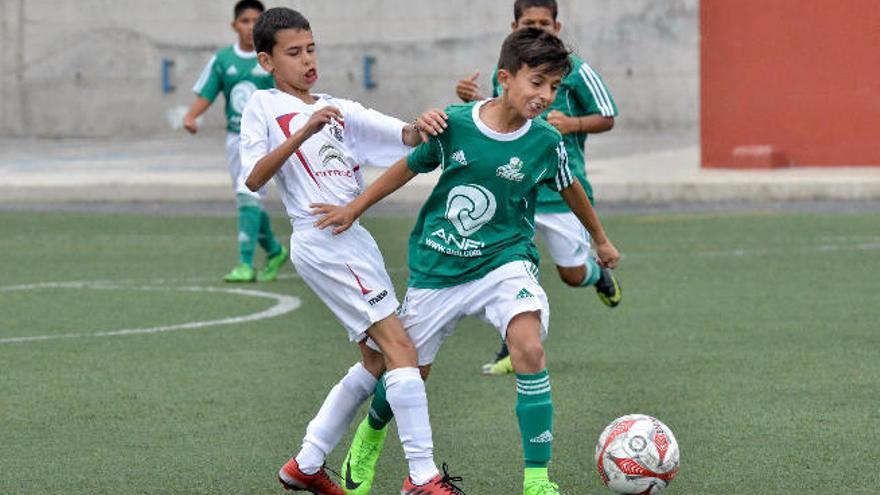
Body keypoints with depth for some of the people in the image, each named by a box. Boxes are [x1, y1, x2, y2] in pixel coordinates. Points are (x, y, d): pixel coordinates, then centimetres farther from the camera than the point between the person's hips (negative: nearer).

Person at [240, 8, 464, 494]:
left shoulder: (340, 110, 18)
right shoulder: (264, 107, 2)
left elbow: (404, 136, 6)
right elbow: (253, 178, -12)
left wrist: (423, 125, -17)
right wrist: (303, 134, -21)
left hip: (354, 240, 8)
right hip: (322, 240, -8)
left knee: (376, 361, 12)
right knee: (400, 346, -14)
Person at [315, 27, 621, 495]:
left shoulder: (545, 141, -10)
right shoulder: (452, 123, -13)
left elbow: (570, 188, 11)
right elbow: (409, 166, 5)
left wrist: (601, 240, 25)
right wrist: (354, 208, 11)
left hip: (504, 260, -1)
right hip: (437, 266, 1)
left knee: (529, 347, -28)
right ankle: (371, 433, 48)